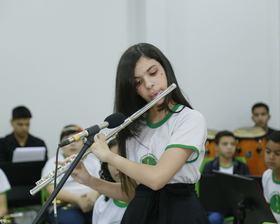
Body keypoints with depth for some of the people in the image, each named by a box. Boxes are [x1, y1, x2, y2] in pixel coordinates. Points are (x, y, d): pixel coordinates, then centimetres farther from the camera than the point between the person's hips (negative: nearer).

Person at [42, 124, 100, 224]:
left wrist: (94, 193, -16)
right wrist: (77, 199, -18)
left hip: (93, 204, 2)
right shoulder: (53, 163, 13)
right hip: (65, 206, -2)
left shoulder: (93, 160, 21)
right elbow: (52, 190, -2)